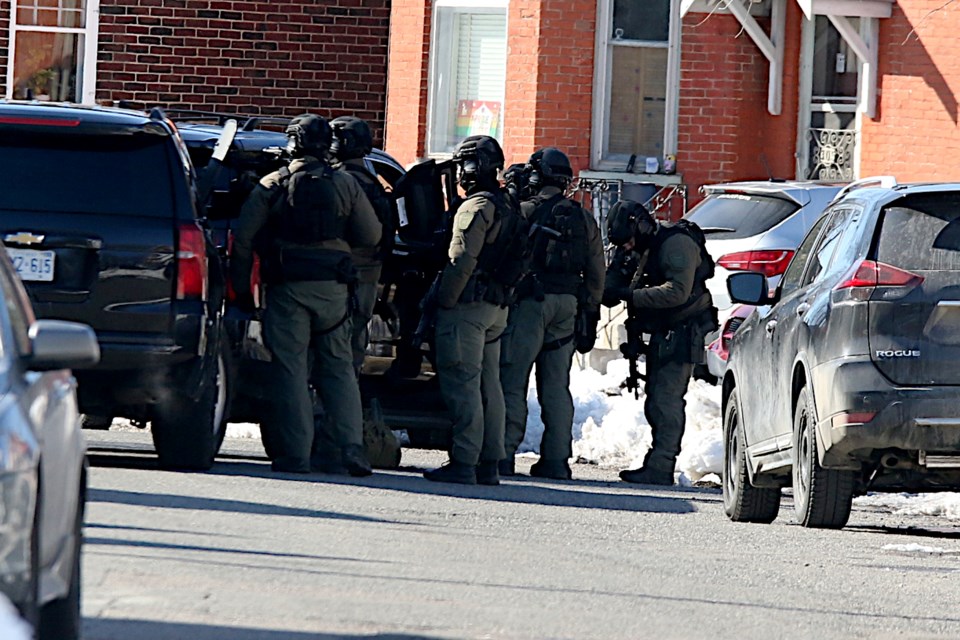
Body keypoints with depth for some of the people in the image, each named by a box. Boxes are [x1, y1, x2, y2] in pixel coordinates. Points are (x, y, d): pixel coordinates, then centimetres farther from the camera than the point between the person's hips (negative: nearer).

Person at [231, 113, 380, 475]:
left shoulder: (272, 186, 1)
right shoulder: (345, 185, 5)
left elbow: (243, 239, -2)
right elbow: (371, 236, 5)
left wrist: (241, 288, 7)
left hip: (287, 287, -2)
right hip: (333, 288, 2)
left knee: (290, 370, 1)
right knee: (339, 368, 10)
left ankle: (295, 456, -3)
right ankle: (352, 450, 1)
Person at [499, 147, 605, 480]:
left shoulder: (525, 212, -5)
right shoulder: (584, 220, 12)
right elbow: (596, 274, 12)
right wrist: (591, 315, 16)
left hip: (531, 302, -5)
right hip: (568, 304, 5)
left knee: (512, 379, -3)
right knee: (556, 386, 9)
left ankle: (504, 453, -8)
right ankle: (556, 458, 7)